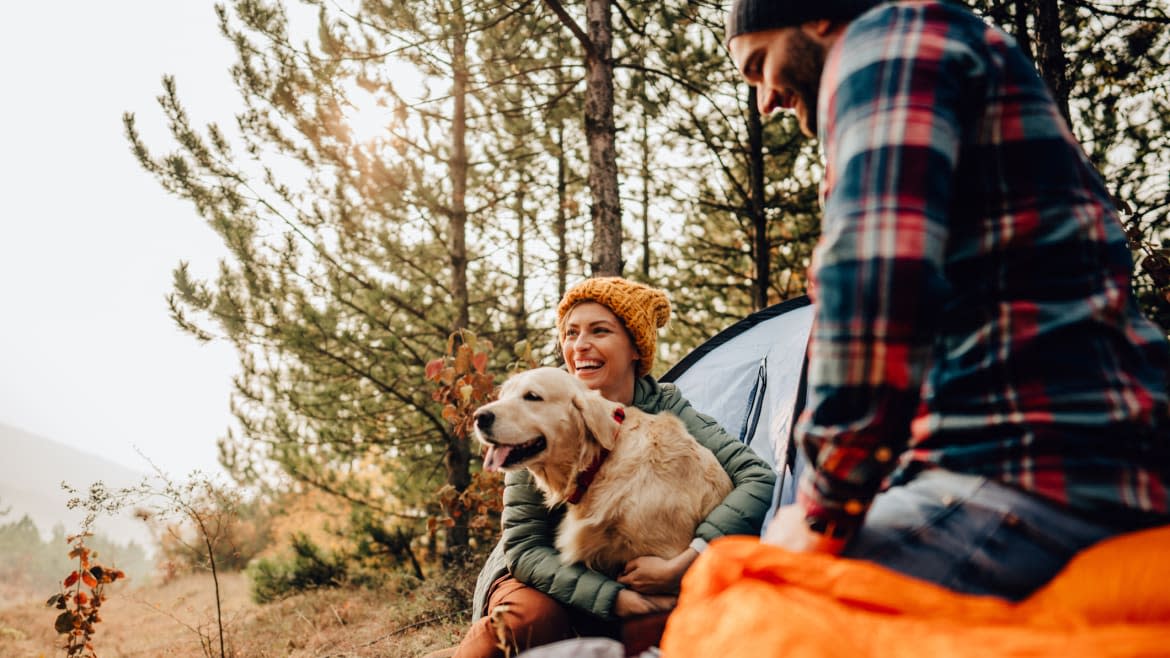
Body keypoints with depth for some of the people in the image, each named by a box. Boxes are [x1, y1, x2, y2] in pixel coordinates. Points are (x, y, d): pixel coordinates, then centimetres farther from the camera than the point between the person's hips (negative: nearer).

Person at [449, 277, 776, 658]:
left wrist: (680, 566, -32)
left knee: (669, 625, -32)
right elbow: (524, 545, -16)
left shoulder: (664, 409, -12)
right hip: (551, 580, 0)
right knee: (529, 616, -33)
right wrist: (616, 598, -29)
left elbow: (759, 479, -22)